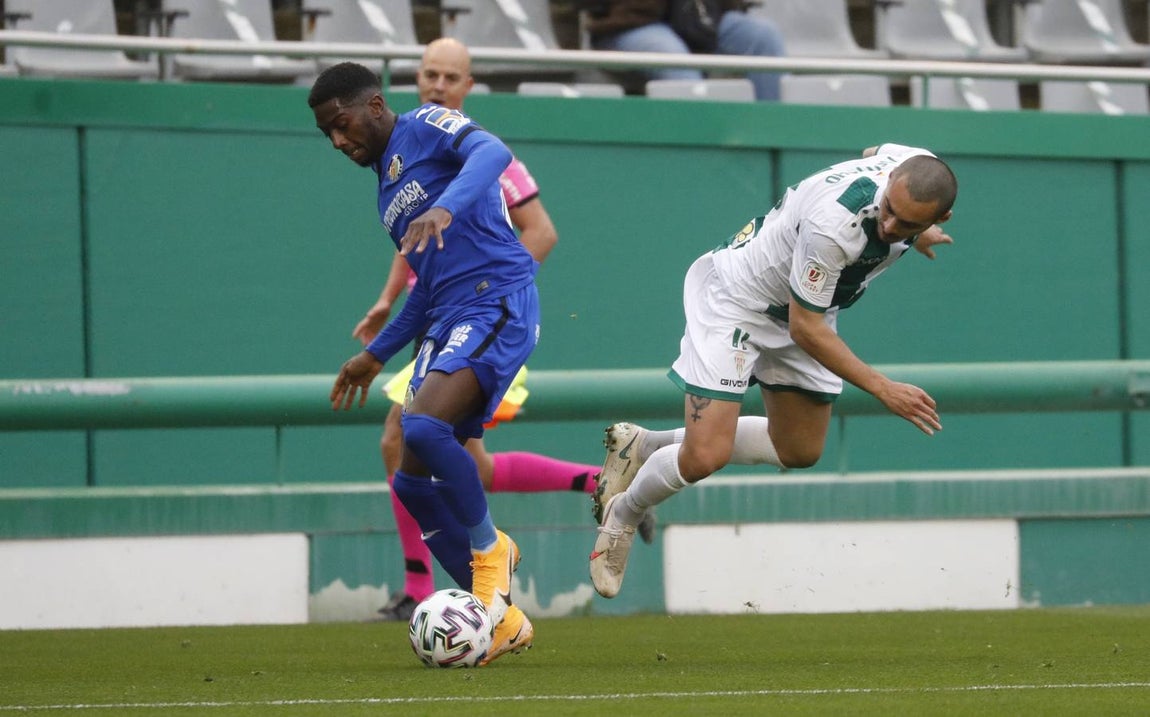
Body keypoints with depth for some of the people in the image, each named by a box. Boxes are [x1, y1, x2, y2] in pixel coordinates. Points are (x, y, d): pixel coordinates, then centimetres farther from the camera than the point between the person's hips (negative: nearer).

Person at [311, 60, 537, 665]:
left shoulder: (424, 128, 1)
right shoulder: (388, 191, 26)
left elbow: (491, 152, -21)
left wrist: (446, 209, -37)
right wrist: (377, 354, 34)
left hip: (497, 301, -10)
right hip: (447, 321, 10)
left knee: (424, 427, -30)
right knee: (411, 479, 2)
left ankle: (488, 550, -8)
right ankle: (501, 620, 7)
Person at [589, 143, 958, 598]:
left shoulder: (923, 168, -21)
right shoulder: (833, 223, -42)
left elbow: (872, 153, 7)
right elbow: (805, 328, -30)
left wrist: (913, 232, 20)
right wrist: (883, 389, -32)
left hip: (804, 302, 8)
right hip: (735, 299, -8)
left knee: (800, 452, 17)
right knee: (704, 457, -18)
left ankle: (645, 447, 28)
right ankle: (622, 515, 13)